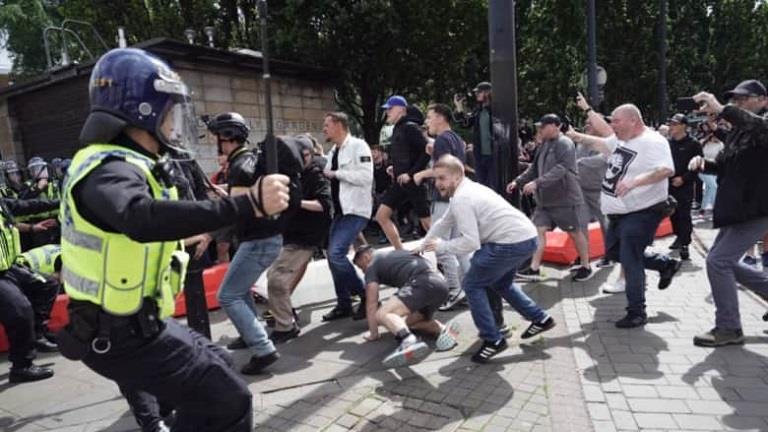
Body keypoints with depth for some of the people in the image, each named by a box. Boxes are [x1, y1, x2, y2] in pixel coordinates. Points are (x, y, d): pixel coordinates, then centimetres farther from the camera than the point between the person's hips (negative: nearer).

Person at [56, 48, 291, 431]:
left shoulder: (126, 164, 9)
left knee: (216, 367, 24)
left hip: (134, 323, 10)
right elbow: (143, 219, -46)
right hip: (120, 336, -10)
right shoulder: (110, 170, -24)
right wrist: (249, 204, -51)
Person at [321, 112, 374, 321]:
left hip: (355, 210, -9)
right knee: (333, 256, 6)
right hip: (339, 210, 9)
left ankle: (367, 296, -2)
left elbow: (366, 176, -20)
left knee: (336, 254, -18)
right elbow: (328, 178, 22)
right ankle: (344, 304, 18)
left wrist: (335, 174, -15)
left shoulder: (358, 146, -8)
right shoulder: (333, 152, 17)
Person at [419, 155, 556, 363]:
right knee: (500, 283, 30)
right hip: (526, 238, 10)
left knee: (472, 285, 2)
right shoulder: (466, 191, 16)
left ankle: (493, 340, 7)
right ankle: (540, 319, 36)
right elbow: (443, 224, 26)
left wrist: (441, 246, -6)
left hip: (511, 243, -10)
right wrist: (422, 247, 33)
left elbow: (470, 243, -21)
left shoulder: (461, 199, -16)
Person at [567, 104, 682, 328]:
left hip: (642, 212, -10)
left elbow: (667, 170, -32)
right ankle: (666, 264, 34)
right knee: (613, 252, 20)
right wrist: (576, 136, 24)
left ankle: (637, 313, 4)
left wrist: (635, 181, -44)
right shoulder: (621, 140, 8)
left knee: (630, 260, -9)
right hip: (620, 212, 10)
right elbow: (601, 143, 27)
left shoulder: (652, 141, -19)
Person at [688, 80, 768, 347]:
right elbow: (725, 167, 20)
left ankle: (728, 328, 0)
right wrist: (703, 162, -1)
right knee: (725, 261, 16)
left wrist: (721, 110, -45)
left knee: (717, 261, -13)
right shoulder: (737, 132, 13)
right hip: (737, 209, 9)